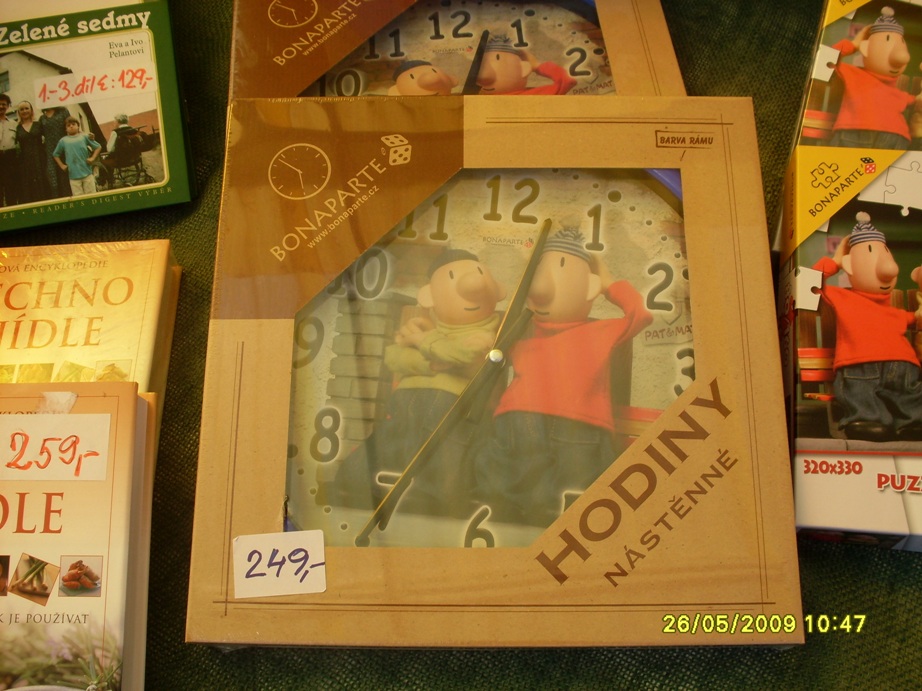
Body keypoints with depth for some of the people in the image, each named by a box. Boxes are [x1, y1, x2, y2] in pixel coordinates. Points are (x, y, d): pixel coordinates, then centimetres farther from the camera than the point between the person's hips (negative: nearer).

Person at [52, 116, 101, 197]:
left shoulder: (84, 137, 4)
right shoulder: (63, 141, 7)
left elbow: (98, 147, 9)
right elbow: (56, 154, 18)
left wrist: (92, 158, -2)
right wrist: (61, 165, 8)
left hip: (87, 172, 0)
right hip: (73, 175, 1)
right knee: (78, 197, 1)